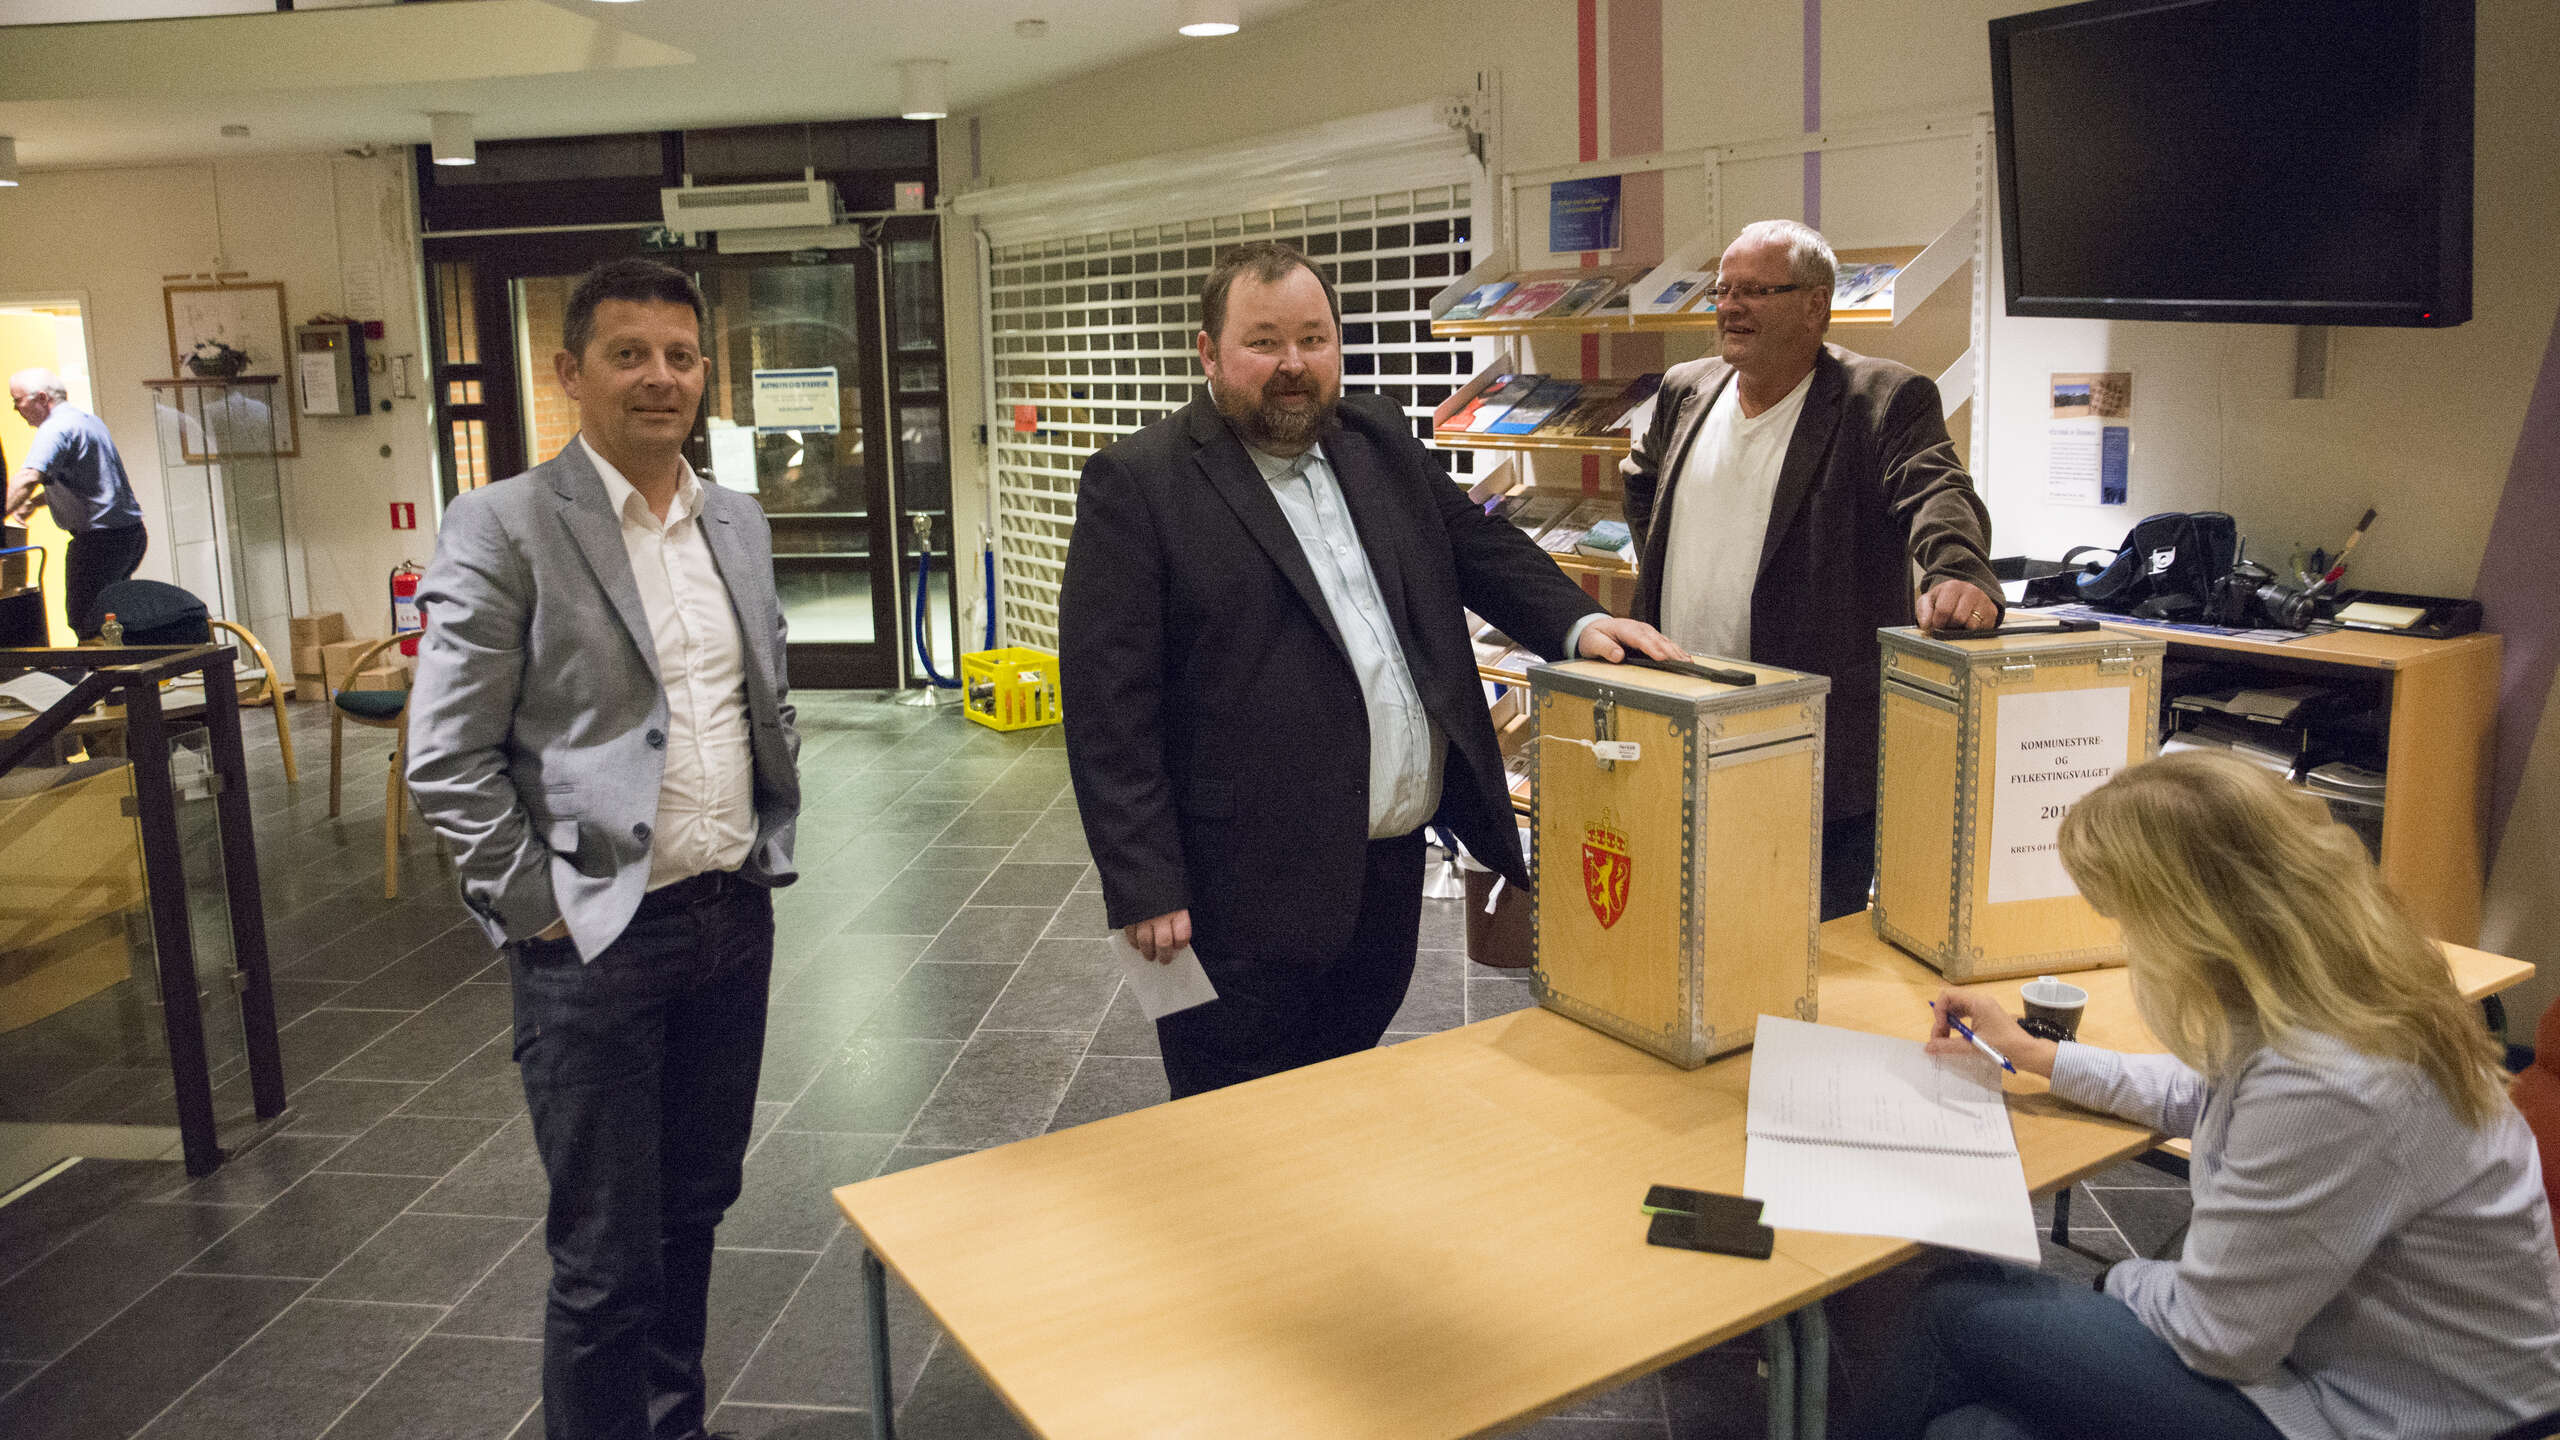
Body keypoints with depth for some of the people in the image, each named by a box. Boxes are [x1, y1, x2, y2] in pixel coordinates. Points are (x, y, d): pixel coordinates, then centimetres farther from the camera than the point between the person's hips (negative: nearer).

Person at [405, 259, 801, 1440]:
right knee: (607, 1263, 4)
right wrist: (537, 909, -11)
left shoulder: (738, 523, 9)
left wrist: (771, 848, 10)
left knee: (695, 1211, 20)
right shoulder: (505, 526, -11)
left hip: (734, 919, 6)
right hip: (598, 940, -6)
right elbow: (446, 759, -12)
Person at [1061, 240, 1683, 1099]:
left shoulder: (1379, 441, 10)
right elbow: (1108, 707, -13)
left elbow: (1480, 544, 20)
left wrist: (1578, 622, 1)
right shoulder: (1136, 487, -10)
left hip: (1392, 866, 6)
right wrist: (1145, 891, -17)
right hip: (1247, 897, -6)